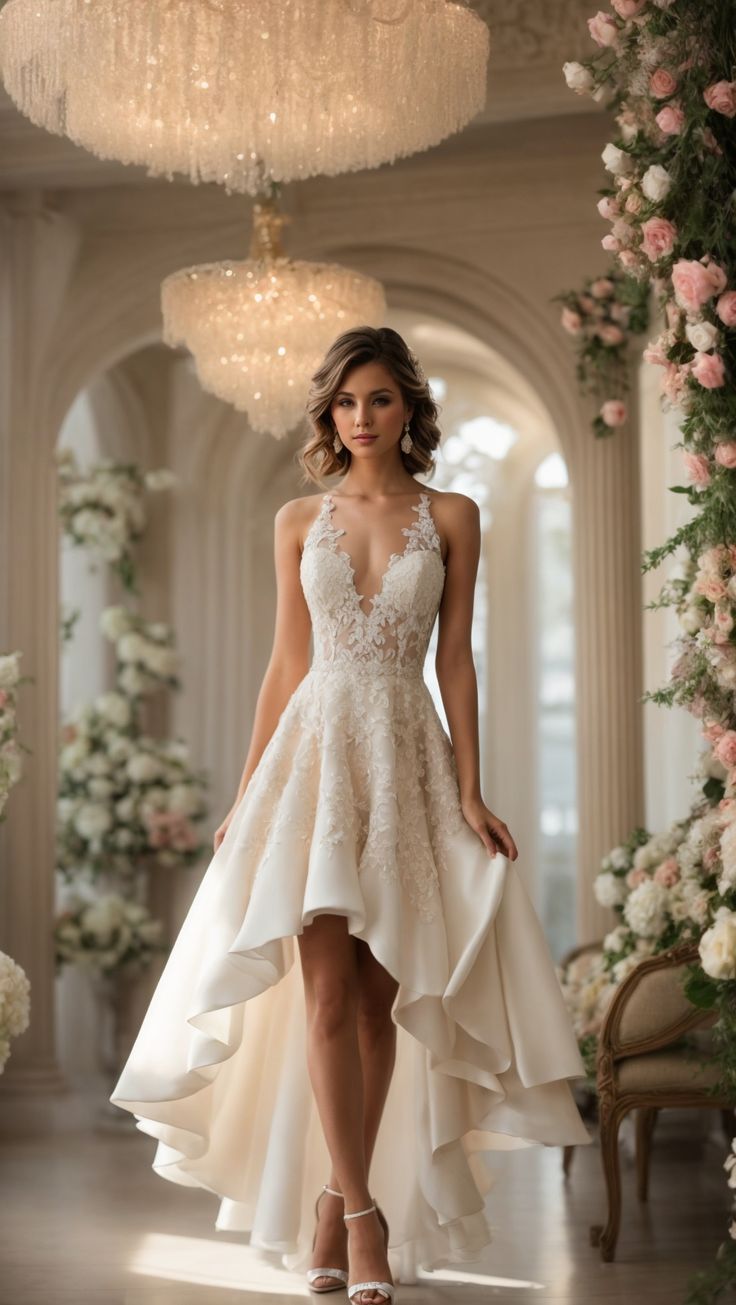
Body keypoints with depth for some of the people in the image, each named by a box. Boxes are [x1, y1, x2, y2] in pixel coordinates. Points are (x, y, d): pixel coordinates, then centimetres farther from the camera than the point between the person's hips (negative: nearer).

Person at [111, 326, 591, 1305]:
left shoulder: (450, 517, 6)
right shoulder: (299, 521, 9)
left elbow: (456, 661, 4)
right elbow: (286, 663, 11)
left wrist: (470, 793, -2)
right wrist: (247, 791, 8)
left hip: (407, 756, 0)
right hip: (316, 746, 0)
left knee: (381, 998, 1)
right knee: (327, 991, -11)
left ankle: (338, 1202, 13)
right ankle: (362, 1219, -8)